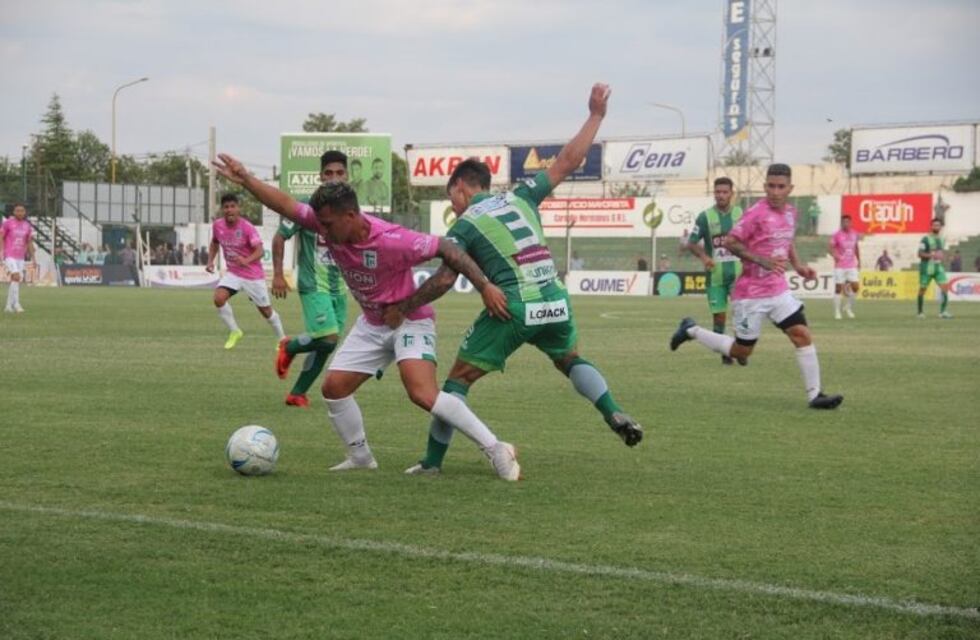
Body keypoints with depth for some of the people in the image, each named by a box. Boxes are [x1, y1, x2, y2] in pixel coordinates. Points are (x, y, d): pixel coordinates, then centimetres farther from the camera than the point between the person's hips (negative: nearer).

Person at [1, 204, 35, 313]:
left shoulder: (27, 226, 8)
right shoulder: (7, 223, -5)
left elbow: (30, 242, 13)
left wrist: (33, 258, 9)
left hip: (20, 257, 5)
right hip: (9, 256, -5)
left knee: (15, 281, 5)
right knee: (16, 277, -19)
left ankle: (8, 306, 14)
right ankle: (16, 304, -18)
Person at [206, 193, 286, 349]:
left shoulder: (247, 228, -21)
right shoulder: (217, 225, -6)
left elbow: (259, 251, -26)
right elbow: (214, 243, 16)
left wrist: (246, 260, -45)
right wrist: (210, 261, 1)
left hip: (253, 275, -4)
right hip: (232, 273, 4)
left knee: (265, 310, 7)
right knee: (219, 298, -21)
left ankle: (282, 338, 32)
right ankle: (234, 331, 0)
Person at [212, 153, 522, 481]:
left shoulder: (391, 241, -32)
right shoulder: (329, 223, -13)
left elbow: (446, 248, -27)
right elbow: (286, 205, -4)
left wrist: (485, 287, -29)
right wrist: (246, 180, -10)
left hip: (410, 320, -8)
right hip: (372, 324, 8)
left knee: (422, 394, -26)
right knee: (333, 387, 3)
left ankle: (496, 450, -20)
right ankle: (360, 456, 22)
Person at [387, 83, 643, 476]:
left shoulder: (464, 226, 2)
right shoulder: (520, 198, 14)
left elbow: (444, 279, -7)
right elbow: (567, 162, 16)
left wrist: (403, 308, 2)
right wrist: (596, 115, 24)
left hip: (512, 308, -5)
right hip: (554, 302, 5)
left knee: (458, 380, 7)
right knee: (570, 359, 31)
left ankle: (432, 461, 8)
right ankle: (616, 416, 11)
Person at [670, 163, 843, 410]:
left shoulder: (790, 212, 6)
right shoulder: (757, 213, -18)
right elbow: (730, 242, -17)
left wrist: (798, 264, 7)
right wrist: (763, 261, -25)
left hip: (778, 290, 6)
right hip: (751, 294, -6)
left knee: (803, 335, -6)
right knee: (741, 351, 5)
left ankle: (815, 394, -2)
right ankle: (692, 331, 24)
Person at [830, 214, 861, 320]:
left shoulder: (854, 234, 6)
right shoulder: (837, 235, -8)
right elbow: (831, 248, -10)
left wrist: (859, 261, 19)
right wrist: (835, 256, -29)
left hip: (852, 266, 4)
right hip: (840, 266, -4)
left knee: (856, 287, -3)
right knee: (838, 288, -2)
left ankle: (848, 307, 19)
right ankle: (837, 312, 5)